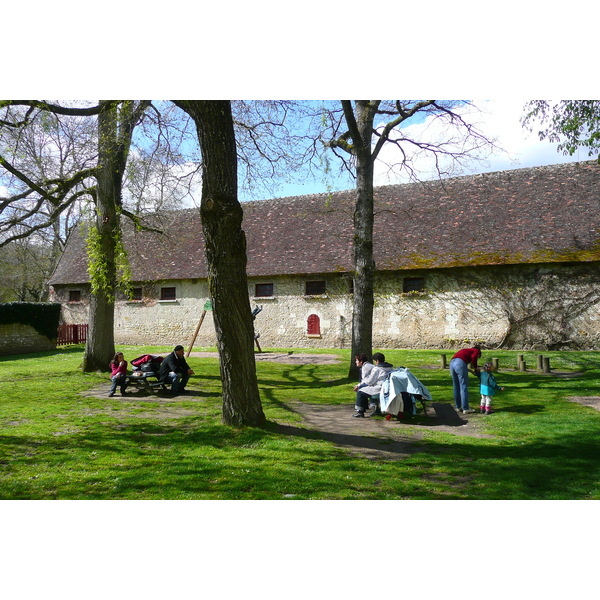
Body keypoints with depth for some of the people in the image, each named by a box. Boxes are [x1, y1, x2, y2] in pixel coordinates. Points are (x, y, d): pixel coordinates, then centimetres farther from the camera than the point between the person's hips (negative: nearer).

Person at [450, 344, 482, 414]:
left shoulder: (466, 350, 35)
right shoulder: (476, 351, 17)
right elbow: (473, 357, -7)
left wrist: (471, 371, 28)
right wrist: (476, 368, 8)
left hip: (452, 363, 7)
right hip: (460, 363, -7)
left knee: (456, 387, 16)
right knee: (464, 387, 0)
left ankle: (458, 407, 26)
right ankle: (465, 409, 3)